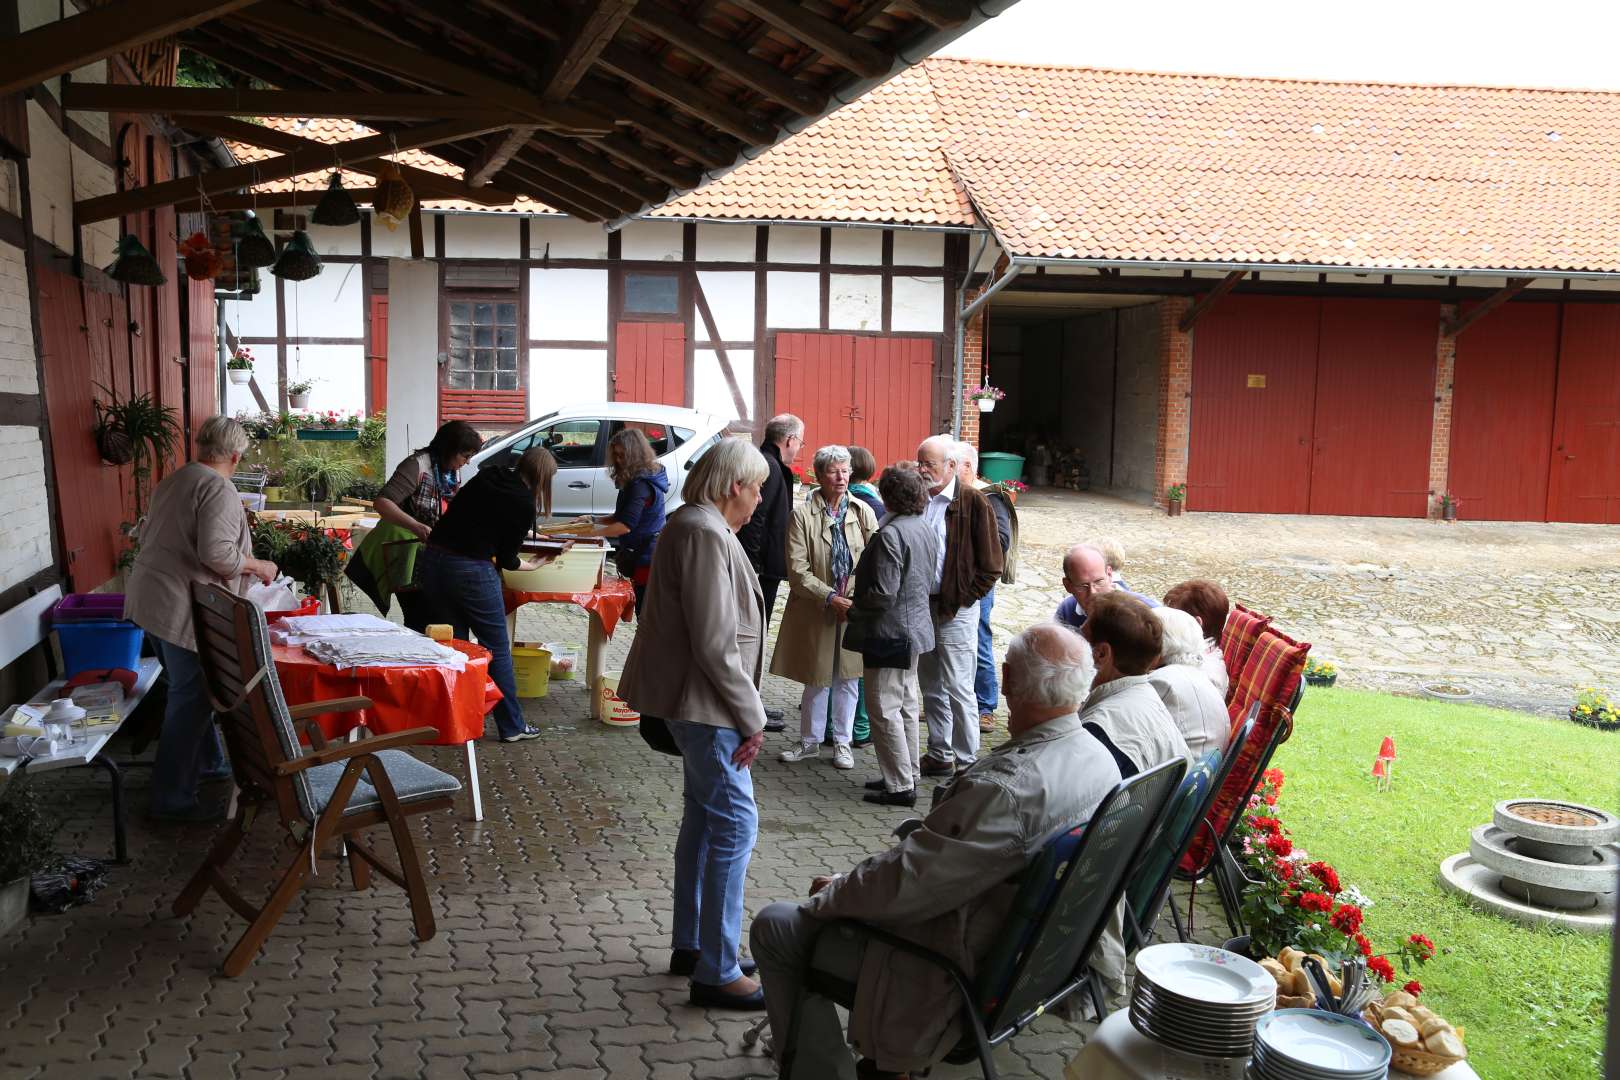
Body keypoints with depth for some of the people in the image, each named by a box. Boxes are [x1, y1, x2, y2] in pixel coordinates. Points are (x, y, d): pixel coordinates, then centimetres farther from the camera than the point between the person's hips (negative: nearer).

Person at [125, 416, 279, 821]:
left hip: (149, 599, 10)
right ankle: (172, 799, 4)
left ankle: (207, 762, 38)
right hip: (182, 606, -10)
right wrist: (258, 565, -9)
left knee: (191, 690, 23)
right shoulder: (220, 490, -15)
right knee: (189, 699, -2)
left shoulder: (173, 480, 14)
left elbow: (147, 533, 23)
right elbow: (217, 553, -24)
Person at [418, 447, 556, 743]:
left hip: (433, 560, 7)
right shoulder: (524, 505, -9)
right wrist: (532, 565, 19)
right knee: (497, 648, 7)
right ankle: (512, 726, 16)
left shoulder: (486, 476, 9)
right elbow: (506, 559, -2)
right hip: (471, 571, -7)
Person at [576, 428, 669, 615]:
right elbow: (622, 517, 19)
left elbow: (625, 526, -24)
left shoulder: (641, 485, -19)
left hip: (646, 559, -10)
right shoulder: (647, 478, 13)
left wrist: (591, 532, -18)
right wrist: (594, 520, 8)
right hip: (648, 556, 10)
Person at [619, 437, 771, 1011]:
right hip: (705, 703, -11)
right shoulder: (707, 534, -19)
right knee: (735, 822, -7)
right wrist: (750, 715, -16)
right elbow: (715, 643, -23)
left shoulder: (694, 525, 14)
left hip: (693, 703, 11)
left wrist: (744, 710, 19)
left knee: (704, 816, 18)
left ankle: (691, 944, 30)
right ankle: (717, 973, 0)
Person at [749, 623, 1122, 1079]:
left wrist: (828, 895, -7)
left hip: (962, 969, -9)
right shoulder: (1101, 758, -4)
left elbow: (902, 884, -25)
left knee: (775, 926, 0)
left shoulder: (1007, 785, -32)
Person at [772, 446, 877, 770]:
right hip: (815, 610, -1)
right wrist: (830, 598, -17)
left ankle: (842, 742, 24)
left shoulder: (862, 512, 0)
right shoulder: (803, 515, -8)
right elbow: (797, 570, -11)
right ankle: (810, 742, 26)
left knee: (847, 678, 10)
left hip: (855, 608, 2)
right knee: (816, 679, 10)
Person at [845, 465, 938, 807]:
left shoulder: (890, 535, -21)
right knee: (906, 705, 18)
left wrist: (853, 609, -7)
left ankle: (900, 785, 3)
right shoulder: (926, 529, 7)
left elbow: (883, 593, -24)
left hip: (889, 633, -10)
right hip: (916, 627, 10)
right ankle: (908, 774, 28)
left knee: (885, 709, -1)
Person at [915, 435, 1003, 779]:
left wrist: (961, 600, -11)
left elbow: (990, 566, -8)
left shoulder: (972, 502, -9)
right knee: (931, 687, 13)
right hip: (921, 605, 6)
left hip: (956, 610, -6)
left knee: (957, 688, -2)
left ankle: (966, 760, 9)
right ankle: (940, 754, 24)